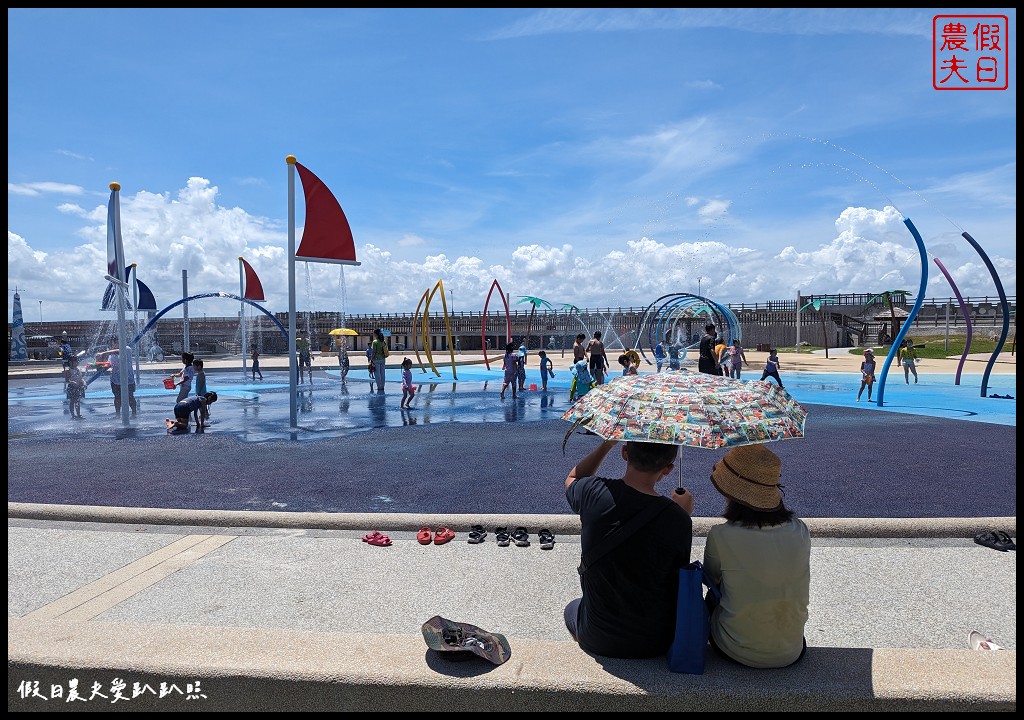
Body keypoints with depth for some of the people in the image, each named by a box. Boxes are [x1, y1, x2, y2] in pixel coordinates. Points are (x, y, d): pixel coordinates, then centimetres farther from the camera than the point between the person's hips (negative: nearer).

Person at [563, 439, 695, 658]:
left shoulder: (593, 492, -20)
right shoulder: (678, 519, -23)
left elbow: (571, 479, 7)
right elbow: (681, 578, -5)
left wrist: (608, 443, 7)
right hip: (657, 643, 0)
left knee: (572, 609, 36)